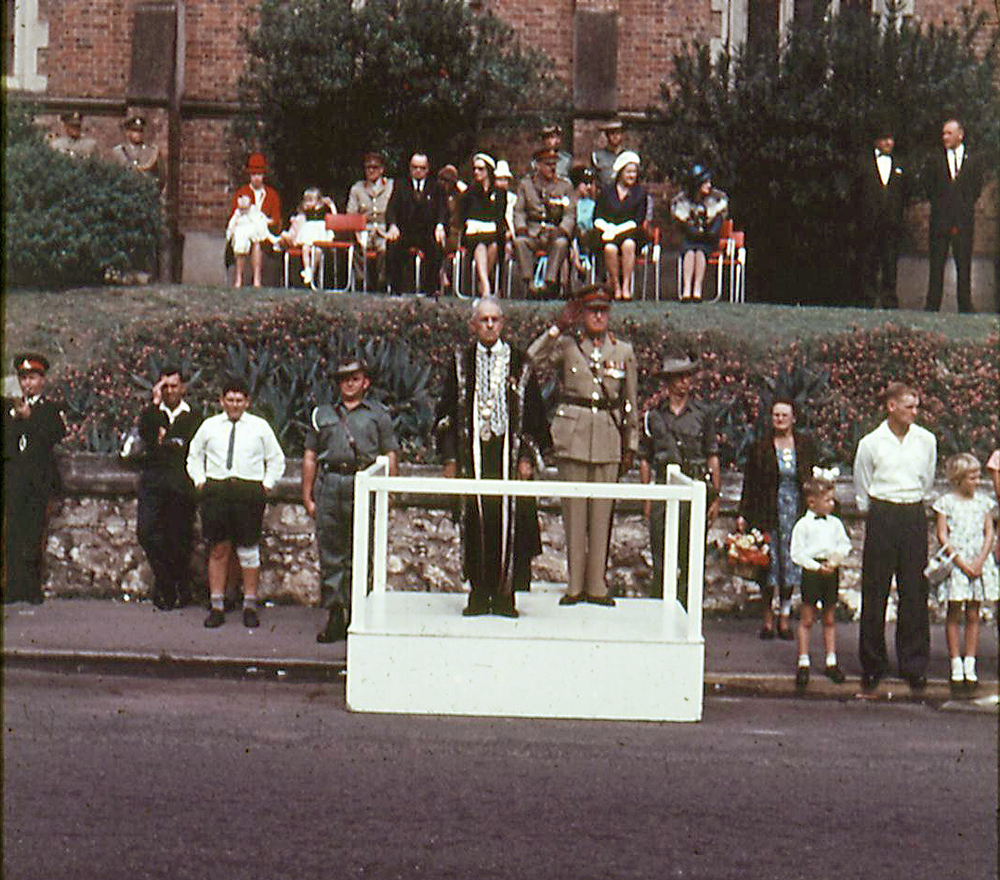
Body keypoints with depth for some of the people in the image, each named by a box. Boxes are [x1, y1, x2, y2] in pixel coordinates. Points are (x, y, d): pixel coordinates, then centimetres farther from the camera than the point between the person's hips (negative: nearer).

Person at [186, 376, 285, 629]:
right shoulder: (209, 426, 12)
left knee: (249, 549, 0)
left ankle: (250, 606, 9)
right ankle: (217, 606, 7)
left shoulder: (260, 427, 8)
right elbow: (194, 455, 23)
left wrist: (267, 484, 3)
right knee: (218, 549, 1)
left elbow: (276, 459, 15)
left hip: (249, 491, -1)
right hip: (216, 490, 1)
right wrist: (200, 481, 10)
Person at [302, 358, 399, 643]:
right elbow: (310, 457, 19)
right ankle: (334, 617, 5)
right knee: (330, 556, 1)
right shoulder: (323, 414, 20)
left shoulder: (378, 414, 14)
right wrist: (307, 496, 11)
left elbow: (390, 456, 9)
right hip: (329, 485, 2)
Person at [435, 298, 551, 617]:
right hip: (473, 452, 1)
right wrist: (450, 457, 2)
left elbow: (533, 414, 5)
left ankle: (505, 595, 2)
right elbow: (447, 412, 10)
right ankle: (479, 594, 8)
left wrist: (528, 457, -3)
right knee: (476, 521, 0)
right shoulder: (461, 362, 9)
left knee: (509, 520, -4)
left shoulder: (519, 363, 6)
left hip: (509, 451, -1)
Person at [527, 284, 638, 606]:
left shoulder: (623, 352, 11)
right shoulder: (567, 345, 5)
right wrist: (558, 327, -13)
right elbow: (533, 359, -13)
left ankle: (596, 585, 10)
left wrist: (631, 446, 11)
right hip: (572, 433, -1)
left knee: (602, 512, 2)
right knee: (574, 510, 1)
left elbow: (630, 402, 14)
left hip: (608, 435, 1)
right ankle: (575, 584, 8)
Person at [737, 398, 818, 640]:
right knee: (768, 564, 0)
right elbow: (749, 482, 4)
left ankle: (785, 617, 13)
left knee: (790, 563, 2)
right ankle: (768, 617, 13)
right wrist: (743, 514, 0)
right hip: (767, 511, -1)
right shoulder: (760, 446, 2)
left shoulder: (805, 444, 6)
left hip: (796, 509, 1)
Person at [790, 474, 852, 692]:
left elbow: (845, 545, 10)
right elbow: (797, 553, -9)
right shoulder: (803, 525, -6)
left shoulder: (835, 523, 8)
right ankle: (803, 663, 7)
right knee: (807, 619, 1)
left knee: (829, 619, 11)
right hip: (811, 573, -4)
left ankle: (831, 662, 19)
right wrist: (817, 567, -16)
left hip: (831, 573, 4)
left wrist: (836, 559, -10)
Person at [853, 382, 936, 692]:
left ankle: (914, 665, 10)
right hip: (881, 517, -2)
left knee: (914, 592, 2)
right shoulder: (871, 443, -2)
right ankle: (872, 664, 10)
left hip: (914, 517, 2)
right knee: (874, 592, 0)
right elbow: (862, 489, 8)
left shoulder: (926, 440, 5)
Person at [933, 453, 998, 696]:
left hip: (979, 563, 3)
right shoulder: (946, 502, -3)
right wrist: (961, 562, -13)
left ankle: (970, 667, 10)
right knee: (954, 614, -1)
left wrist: (979, 562, -8)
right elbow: (942, 536, -6)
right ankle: (956, 669, 4)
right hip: (954, 563, -3)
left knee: (973, 615, 5)